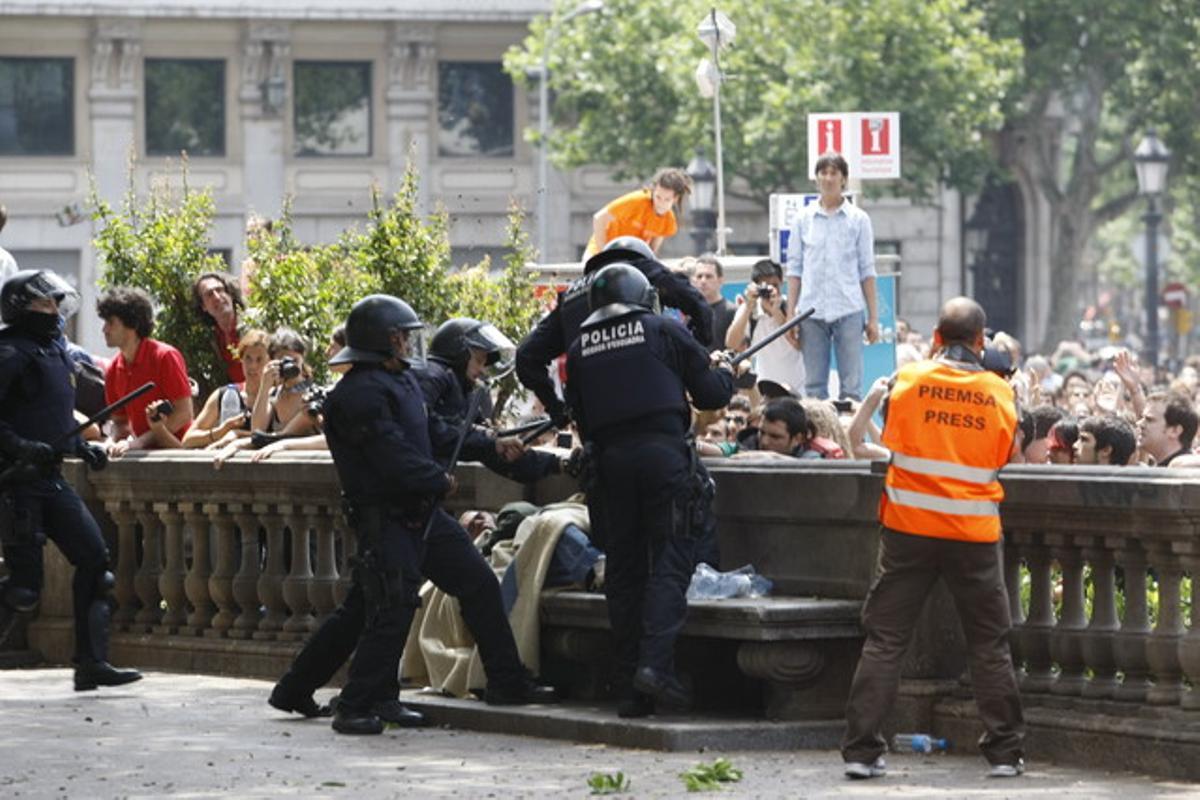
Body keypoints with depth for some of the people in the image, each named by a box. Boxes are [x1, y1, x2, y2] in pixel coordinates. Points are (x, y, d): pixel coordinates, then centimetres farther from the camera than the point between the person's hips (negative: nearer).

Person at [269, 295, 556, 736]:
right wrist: (441, 480, -9)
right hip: (386, 518, -10)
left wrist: (492, 445, 14)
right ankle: (355, 708, -6)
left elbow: (436, 432, 22)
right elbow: (396, 459, -24)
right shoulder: (360, 393, -19)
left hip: (423, 514, 10)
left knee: (479, 584, 12)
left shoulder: (402, 381, 14)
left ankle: (508, 683, 20)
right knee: (391, 610, -13)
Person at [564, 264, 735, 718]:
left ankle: (628, 687, 5)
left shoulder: (580, 348, 14)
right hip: (662, 453, -3)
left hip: (609, 460, 3)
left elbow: (580, 416, 17)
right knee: (670, 559, -2)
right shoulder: (663, 331, 5)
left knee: (624, 568, 7)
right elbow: (710, 394, 8)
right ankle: (655, 664, -20)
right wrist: (727, 373, 29)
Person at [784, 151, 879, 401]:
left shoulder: (858, 219, 6)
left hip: (848, 311, -1)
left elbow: (867, 271, 6)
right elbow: (794, 270, 10)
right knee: (814, 387, 3)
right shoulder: (803, 219, 9)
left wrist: (873, 317, 1)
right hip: (812, 312, 1)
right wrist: (790, 314, 3)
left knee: (851, 386, -4)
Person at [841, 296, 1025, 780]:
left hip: (909, 527, 0)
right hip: (974, 532, 0)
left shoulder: (910, 380, -6)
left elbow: (891, 442, 7)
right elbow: (1004, 457, 8)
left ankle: (861, 750, 1)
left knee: (885, 639, 5)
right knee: (989, 645, 10)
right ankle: (1005, 753, 11)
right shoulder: (999, 392, -3)